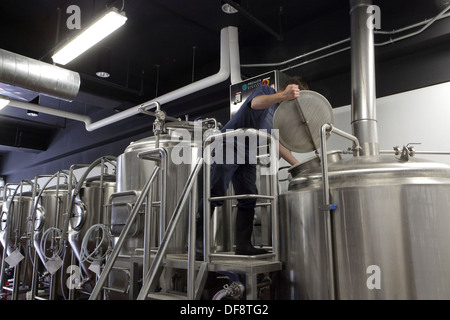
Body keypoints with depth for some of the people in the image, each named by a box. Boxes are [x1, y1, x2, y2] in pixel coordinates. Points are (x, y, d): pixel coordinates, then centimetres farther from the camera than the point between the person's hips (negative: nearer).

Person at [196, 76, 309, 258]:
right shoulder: (266, 90, -3)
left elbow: (277, 143, 19)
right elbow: (256, 103, -28)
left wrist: (297, 165, 12)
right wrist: (284, 95, -43)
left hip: (247, 154, 9)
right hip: (228, 145, -9)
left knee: (249, 200, 3)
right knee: (215, 195, -13)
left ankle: (243, 245, 9)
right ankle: (197, 242, -9)